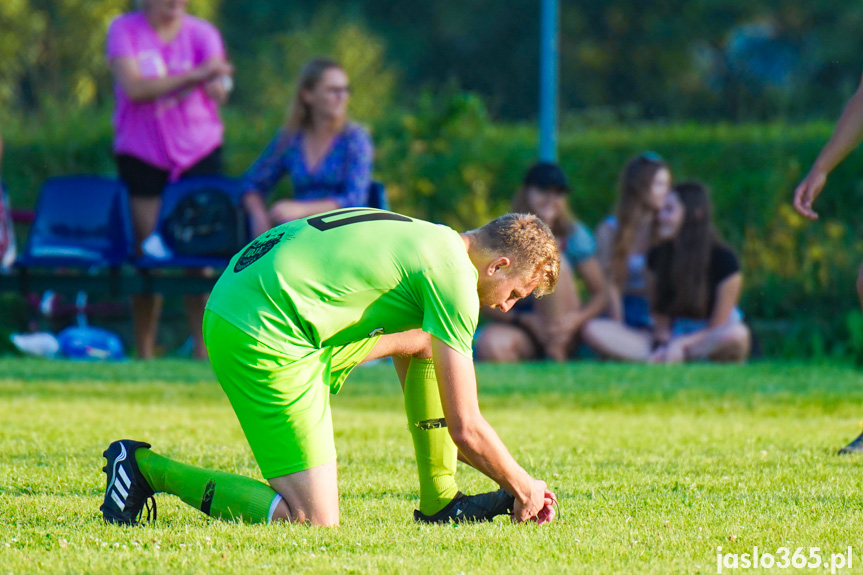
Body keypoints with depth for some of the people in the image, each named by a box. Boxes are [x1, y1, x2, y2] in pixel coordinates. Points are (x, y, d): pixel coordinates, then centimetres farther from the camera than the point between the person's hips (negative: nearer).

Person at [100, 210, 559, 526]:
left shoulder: (428, 243, 22)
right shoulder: (454, 276, -8)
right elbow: (465, 427, -7)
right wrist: (521, 486, 9)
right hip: (266, 339, -11)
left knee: (426, 343, 18)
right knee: (316, 521, -8)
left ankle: (439, 501, 19)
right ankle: (145, 467, -3)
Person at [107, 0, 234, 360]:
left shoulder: (202, 33, 2)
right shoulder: (125, 30, -1)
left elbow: (219, 88, -15)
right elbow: (133, 87, -15)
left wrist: (217, 85, -40)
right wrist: (192, 75, -22)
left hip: (199, 153, 1)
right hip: (142, 154, -1)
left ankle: (203, 349, 0)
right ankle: (144, 354, 5)